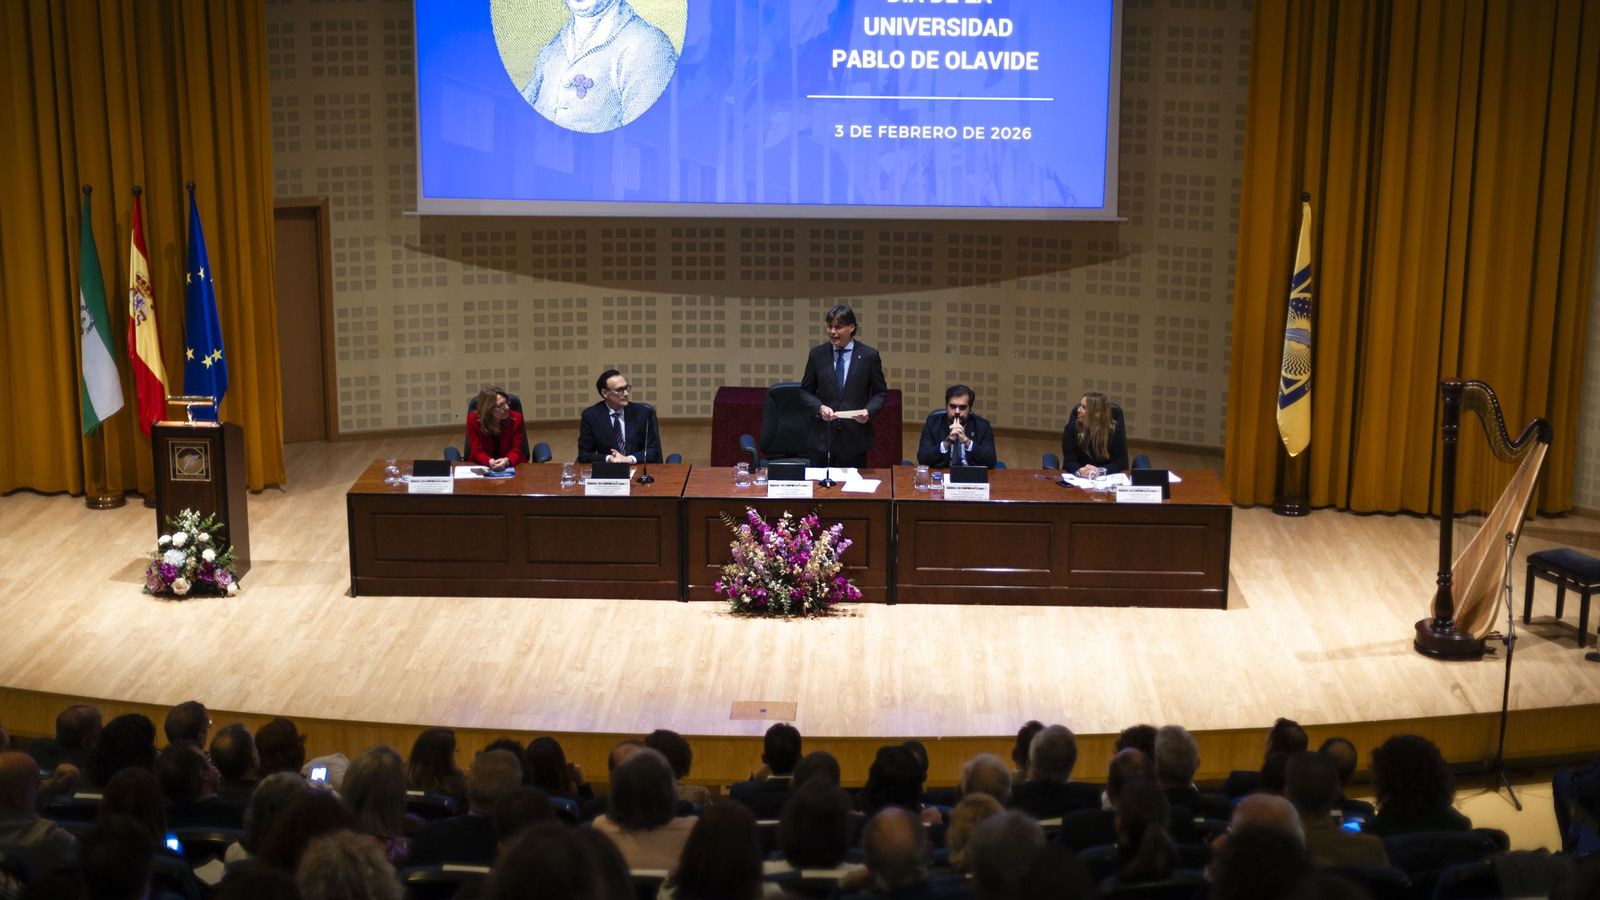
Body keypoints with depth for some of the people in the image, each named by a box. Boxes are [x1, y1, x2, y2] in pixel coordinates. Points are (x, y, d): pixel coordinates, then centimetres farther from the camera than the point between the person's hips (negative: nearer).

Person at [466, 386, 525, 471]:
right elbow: (477, 452, -11)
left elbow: (515, 450, -9)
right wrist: (490, 462, -31)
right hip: (483, 466, -1)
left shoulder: (516, 418, -11)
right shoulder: (473, 419, -13)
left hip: (511, 465, 1)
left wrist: (506, 461, -30)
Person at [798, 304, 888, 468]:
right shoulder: (817, 354, 4)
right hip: (822, 436, 1)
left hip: (855, 438, -1)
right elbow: (805, 391, 9)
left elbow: (880, 392, 6)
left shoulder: (869, 355, 0)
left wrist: (868, 411, -13)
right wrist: (820, 407, -10)